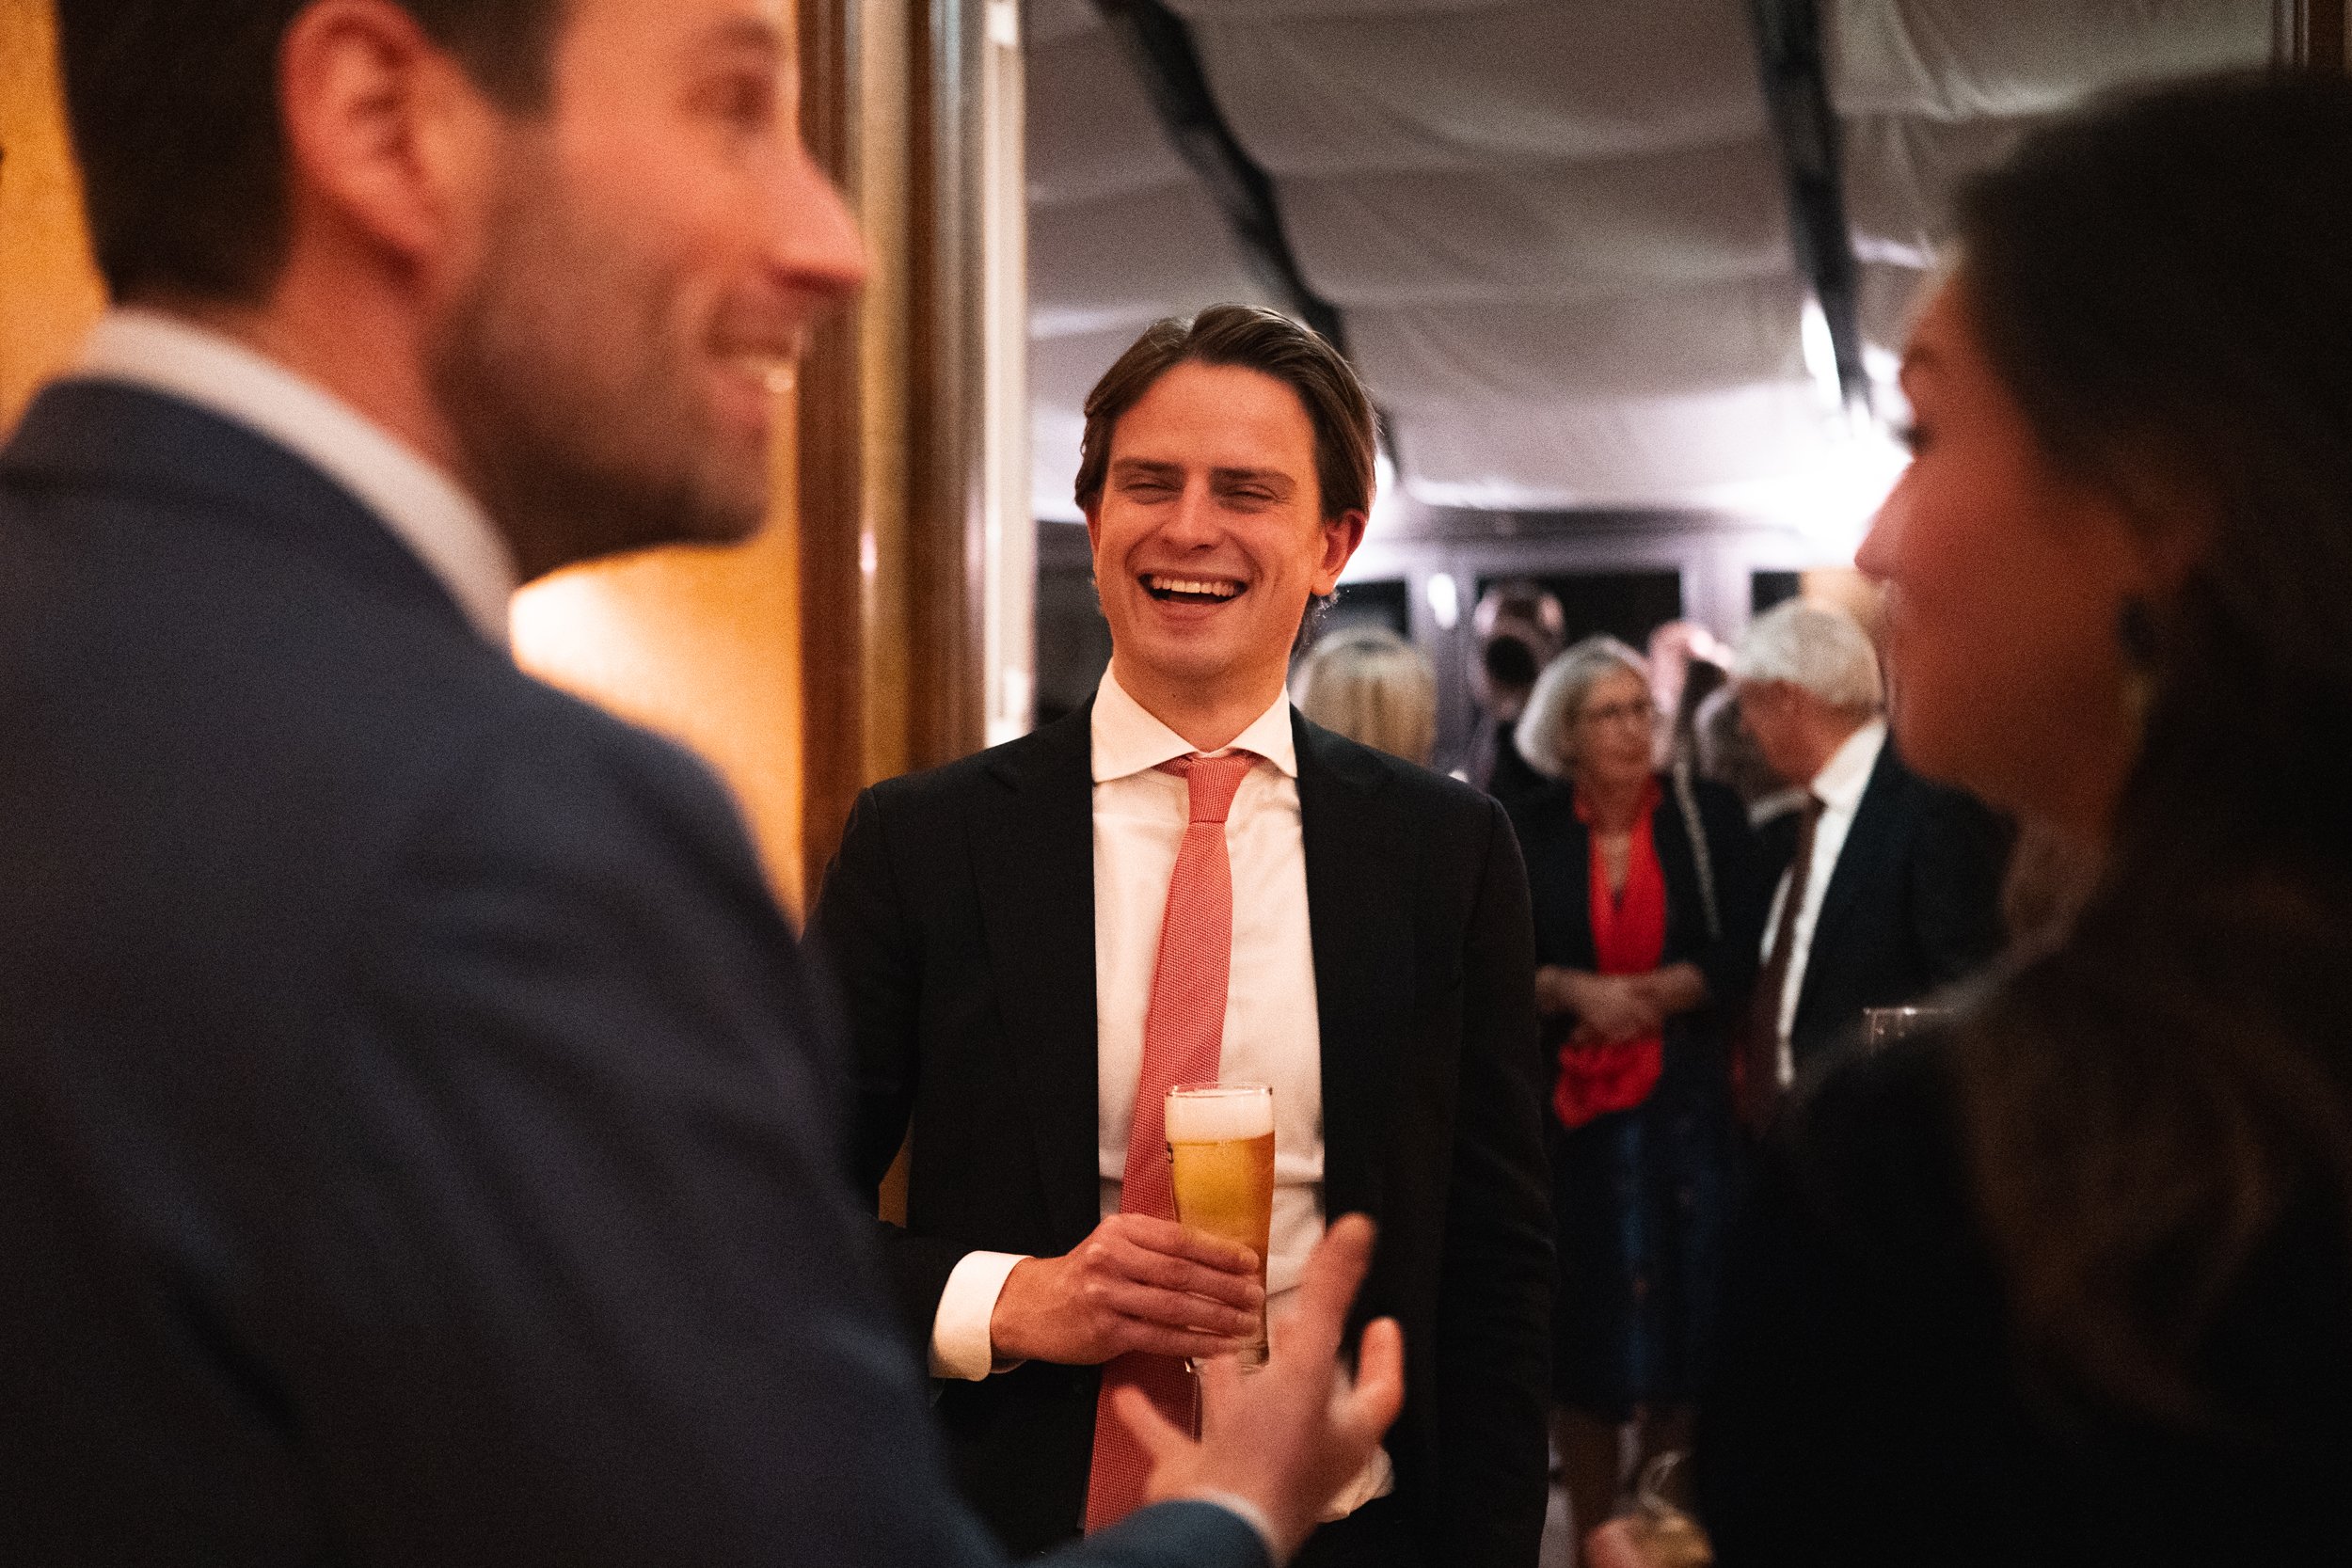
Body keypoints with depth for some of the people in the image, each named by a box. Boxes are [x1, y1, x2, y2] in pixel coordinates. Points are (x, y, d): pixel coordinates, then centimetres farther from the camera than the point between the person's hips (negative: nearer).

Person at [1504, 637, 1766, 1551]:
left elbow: (1742, 955, -3)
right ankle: (1592, 1536, 16)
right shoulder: (1525, 834, 3)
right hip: (1567, 1110, 0)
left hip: (1685, 1105, 0)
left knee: (1678, 1337, 3)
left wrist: (1651, 994, -15)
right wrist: (1570, 991, -17)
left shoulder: (1709, 817, 2)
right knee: (1581, 1340, 4)